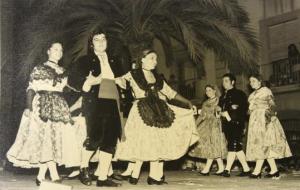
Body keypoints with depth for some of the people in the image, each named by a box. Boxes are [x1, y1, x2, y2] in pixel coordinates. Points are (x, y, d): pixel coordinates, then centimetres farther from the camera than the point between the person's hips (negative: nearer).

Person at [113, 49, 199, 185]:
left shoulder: (157, 77, 17)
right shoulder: (133, 74, 4)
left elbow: (170, 92, 20)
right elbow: (119, 80, -5)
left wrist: (187, 102, 15)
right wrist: (119, 80, -30)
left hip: (159, 111, 5)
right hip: (142, 112, -5)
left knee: (159, 143, 1)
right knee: (142, 142, -11)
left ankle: (155, 176, 9)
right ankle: (134, 174, 3)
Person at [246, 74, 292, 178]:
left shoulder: (266, 90, -2)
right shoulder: (253, 94, 20)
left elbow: (272, 105, -10)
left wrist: (269, 115, -21)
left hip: (264, 120, -8)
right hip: (255, 121, 8)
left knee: (262, 144, -12)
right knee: (266, 146, 4)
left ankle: (257, 171, -15)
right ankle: (274, 170, 5)